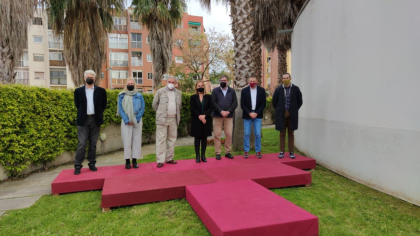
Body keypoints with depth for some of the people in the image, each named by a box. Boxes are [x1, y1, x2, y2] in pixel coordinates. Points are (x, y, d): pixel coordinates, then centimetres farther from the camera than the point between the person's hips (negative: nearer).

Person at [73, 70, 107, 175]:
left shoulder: (101, 91, 5)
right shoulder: (78, 91, 6)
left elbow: (103, 104, 11)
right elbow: (77, 104, 14)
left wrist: (98, 113, 8)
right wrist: (83, 113, 10)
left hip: (95, 120, 1)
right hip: (83, 120, -1)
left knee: (93, 144, 7)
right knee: (82, 144, -4)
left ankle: (92, 164, 16)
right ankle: (77, 166, 2)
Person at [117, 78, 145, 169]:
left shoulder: (139, 96, 7)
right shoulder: (121, 96, 6)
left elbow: (142, 108, 3)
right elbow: (120, 109, 1)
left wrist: (136, 119, -7)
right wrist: (127, 120, -9)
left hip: (137, 121, 1)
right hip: (126, 122, -1)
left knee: (136, 140, 1)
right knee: (127, 140, -3)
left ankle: (135, 160, 6)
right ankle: (127, 161, 3)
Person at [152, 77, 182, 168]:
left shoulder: (178, 93, 11)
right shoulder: (160, 91, -1)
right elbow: (155, 104, 5)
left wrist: (177, 114, 15)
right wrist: (160, 113, 8)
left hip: (174, 119, 4)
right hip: (162, 119, -4)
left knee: (172, 139, 9)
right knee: (161, 139, -4)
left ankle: (169, 158, 19)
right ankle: (160, 160, -1)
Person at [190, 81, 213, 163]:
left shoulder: (208, 97, 9)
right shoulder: (193, 97, 6)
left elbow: (211, 108, -1)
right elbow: (192, 108, -4)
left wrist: (204, 115, -15)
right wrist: (199, 116, -17)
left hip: (206, 120, 1)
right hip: (196, 120, -1)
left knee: (204, 138, 5)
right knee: (197, 138, 2)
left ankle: (203, 155, 13)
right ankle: (197, 156, 7)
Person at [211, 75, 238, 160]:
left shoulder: (232, 91, 11)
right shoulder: (215, 91, 7)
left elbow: (235, 103, 4)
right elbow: (213, 102, -4)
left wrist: (228, 111, -11)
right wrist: (221, 111, -14)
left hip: (229, 116, 1)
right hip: (217, 116, -1)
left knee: (229, 134, 1)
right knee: (217, 135, -1)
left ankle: (227, 152, 14)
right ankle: (218, 153, 7)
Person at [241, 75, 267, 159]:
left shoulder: (262, 90, 4)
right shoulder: (244, 91, 3)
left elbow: (263, 104, 1)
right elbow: (242, 104, 0)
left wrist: (256, 113, -9)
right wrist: (249, 113, -10)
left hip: (258, 115, 0)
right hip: (247, 115, 0)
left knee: (258, 134, 1)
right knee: (246, 134, 1)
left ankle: (258, 151, 11)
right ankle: (246, 151, 10)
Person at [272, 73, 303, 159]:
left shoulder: (296, 89, -2)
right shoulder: (278, 90, -1)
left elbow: (300, 101, 8)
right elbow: (274, 102, 10)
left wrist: (294, 110, 10)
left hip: (292, 115, 0)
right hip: (281, 115, 0)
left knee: (291, 134, 7)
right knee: (282, 134, 6)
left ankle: (291, 152, 14)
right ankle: (282, 151, 14)